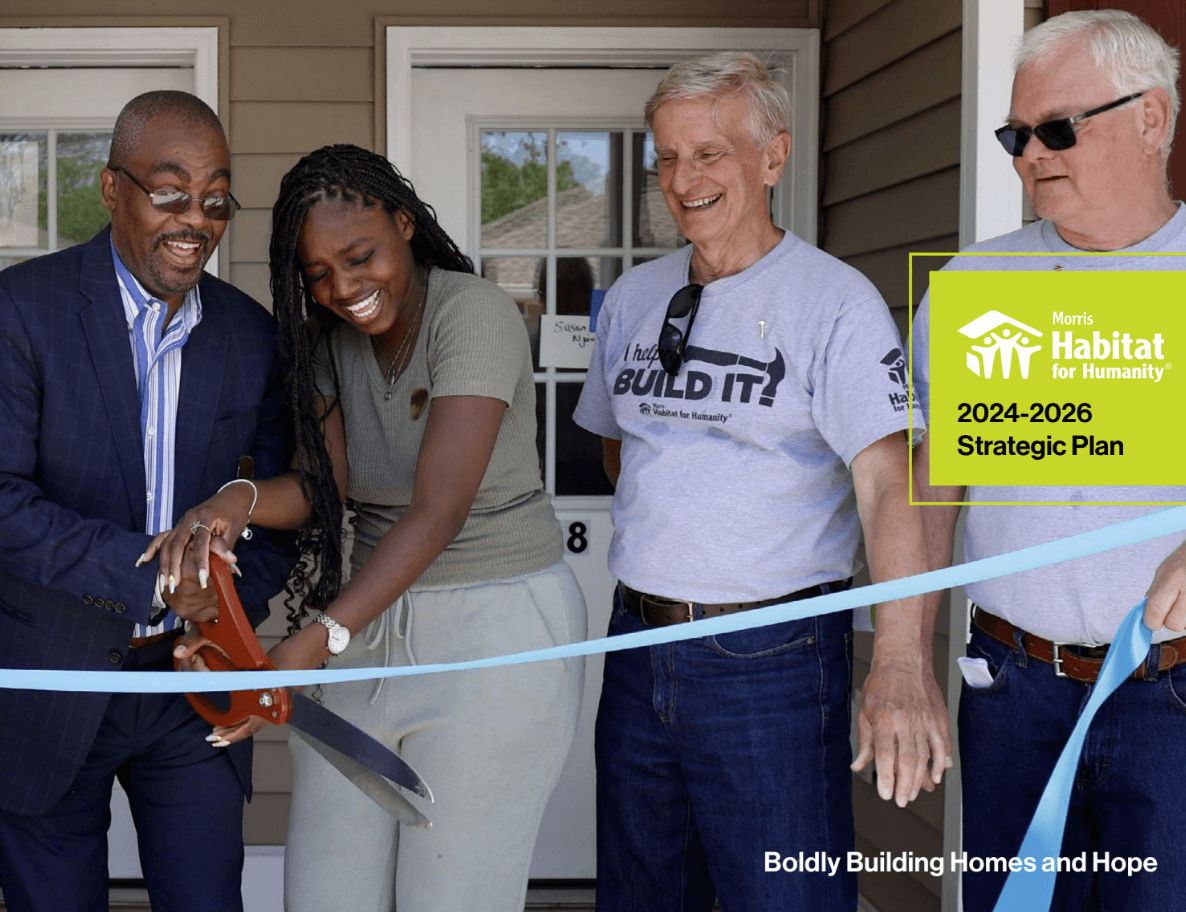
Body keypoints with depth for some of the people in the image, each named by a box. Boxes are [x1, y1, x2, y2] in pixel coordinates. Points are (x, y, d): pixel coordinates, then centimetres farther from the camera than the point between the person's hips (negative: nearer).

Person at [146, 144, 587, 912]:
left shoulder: (474, 312, -17)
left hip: (498, 633, -6)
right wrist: (239, 500, -26)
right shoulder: (330, 341, 7)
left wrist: (319, 641, -33)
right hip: (376, 625, 7)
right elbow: (323, 481, -4)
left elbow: (438, 510, -25)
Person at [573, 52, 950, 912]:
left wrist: (902, 661, -34)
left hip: (773, 657, -6)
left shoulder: (837, 300, -10)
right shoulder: (633, 297, 9)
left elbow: (887, 479, -22)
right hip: (640, 642, 6)